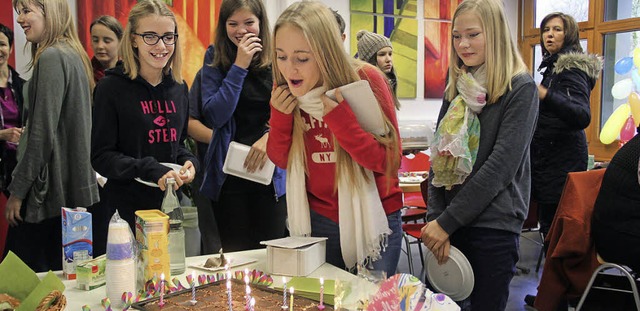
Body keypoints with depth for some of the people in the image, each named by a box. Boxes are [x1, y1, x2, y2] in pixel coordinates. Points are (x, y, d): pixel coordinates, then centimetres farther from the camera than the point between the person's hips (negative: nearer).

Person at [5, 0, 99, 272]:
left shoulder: (51, 58, -14)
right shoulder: (74, 54, 14)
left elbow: (43, 134, -18)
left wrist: (17, 190, -12)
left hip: (49, 190, -9)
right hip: (76, 188, 9)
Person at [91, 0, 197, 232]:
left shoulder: (179, 88, 8)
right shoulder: (111, 87, -9)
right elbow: (101, 156, -11)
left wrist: (189, 162, -4)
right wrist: (150, 170, -25)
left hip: (170, 203, 5)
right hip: (126, 209, -5)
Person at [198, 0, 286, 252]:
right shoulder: (214, 69, 4)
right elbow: (215, 117, -10)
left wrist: (270, 136, -18)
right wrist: (239, 66, -11)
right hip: (229, 174, 0)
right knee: (235, 256, 7)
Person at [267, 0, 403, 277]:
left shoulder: (365, 80, -17)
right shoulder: (285, 89, -6)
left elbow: (389, 160, -18)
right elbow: (281, 160, 2)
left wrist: (337, 113, -29)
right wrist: (279, 114, -16)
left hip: (372, 221, -3)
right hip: (318, 220, 3)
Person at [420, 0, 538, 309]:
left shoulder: (521, 89, -8)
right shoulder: (457, 88, 9)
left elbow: (500, 165, -16)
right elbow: (439, 157, 6)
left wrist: (447, 222, -17)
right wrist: (435, 217, -5)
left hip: (493, 225, -5)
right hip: (449, 222, 5)